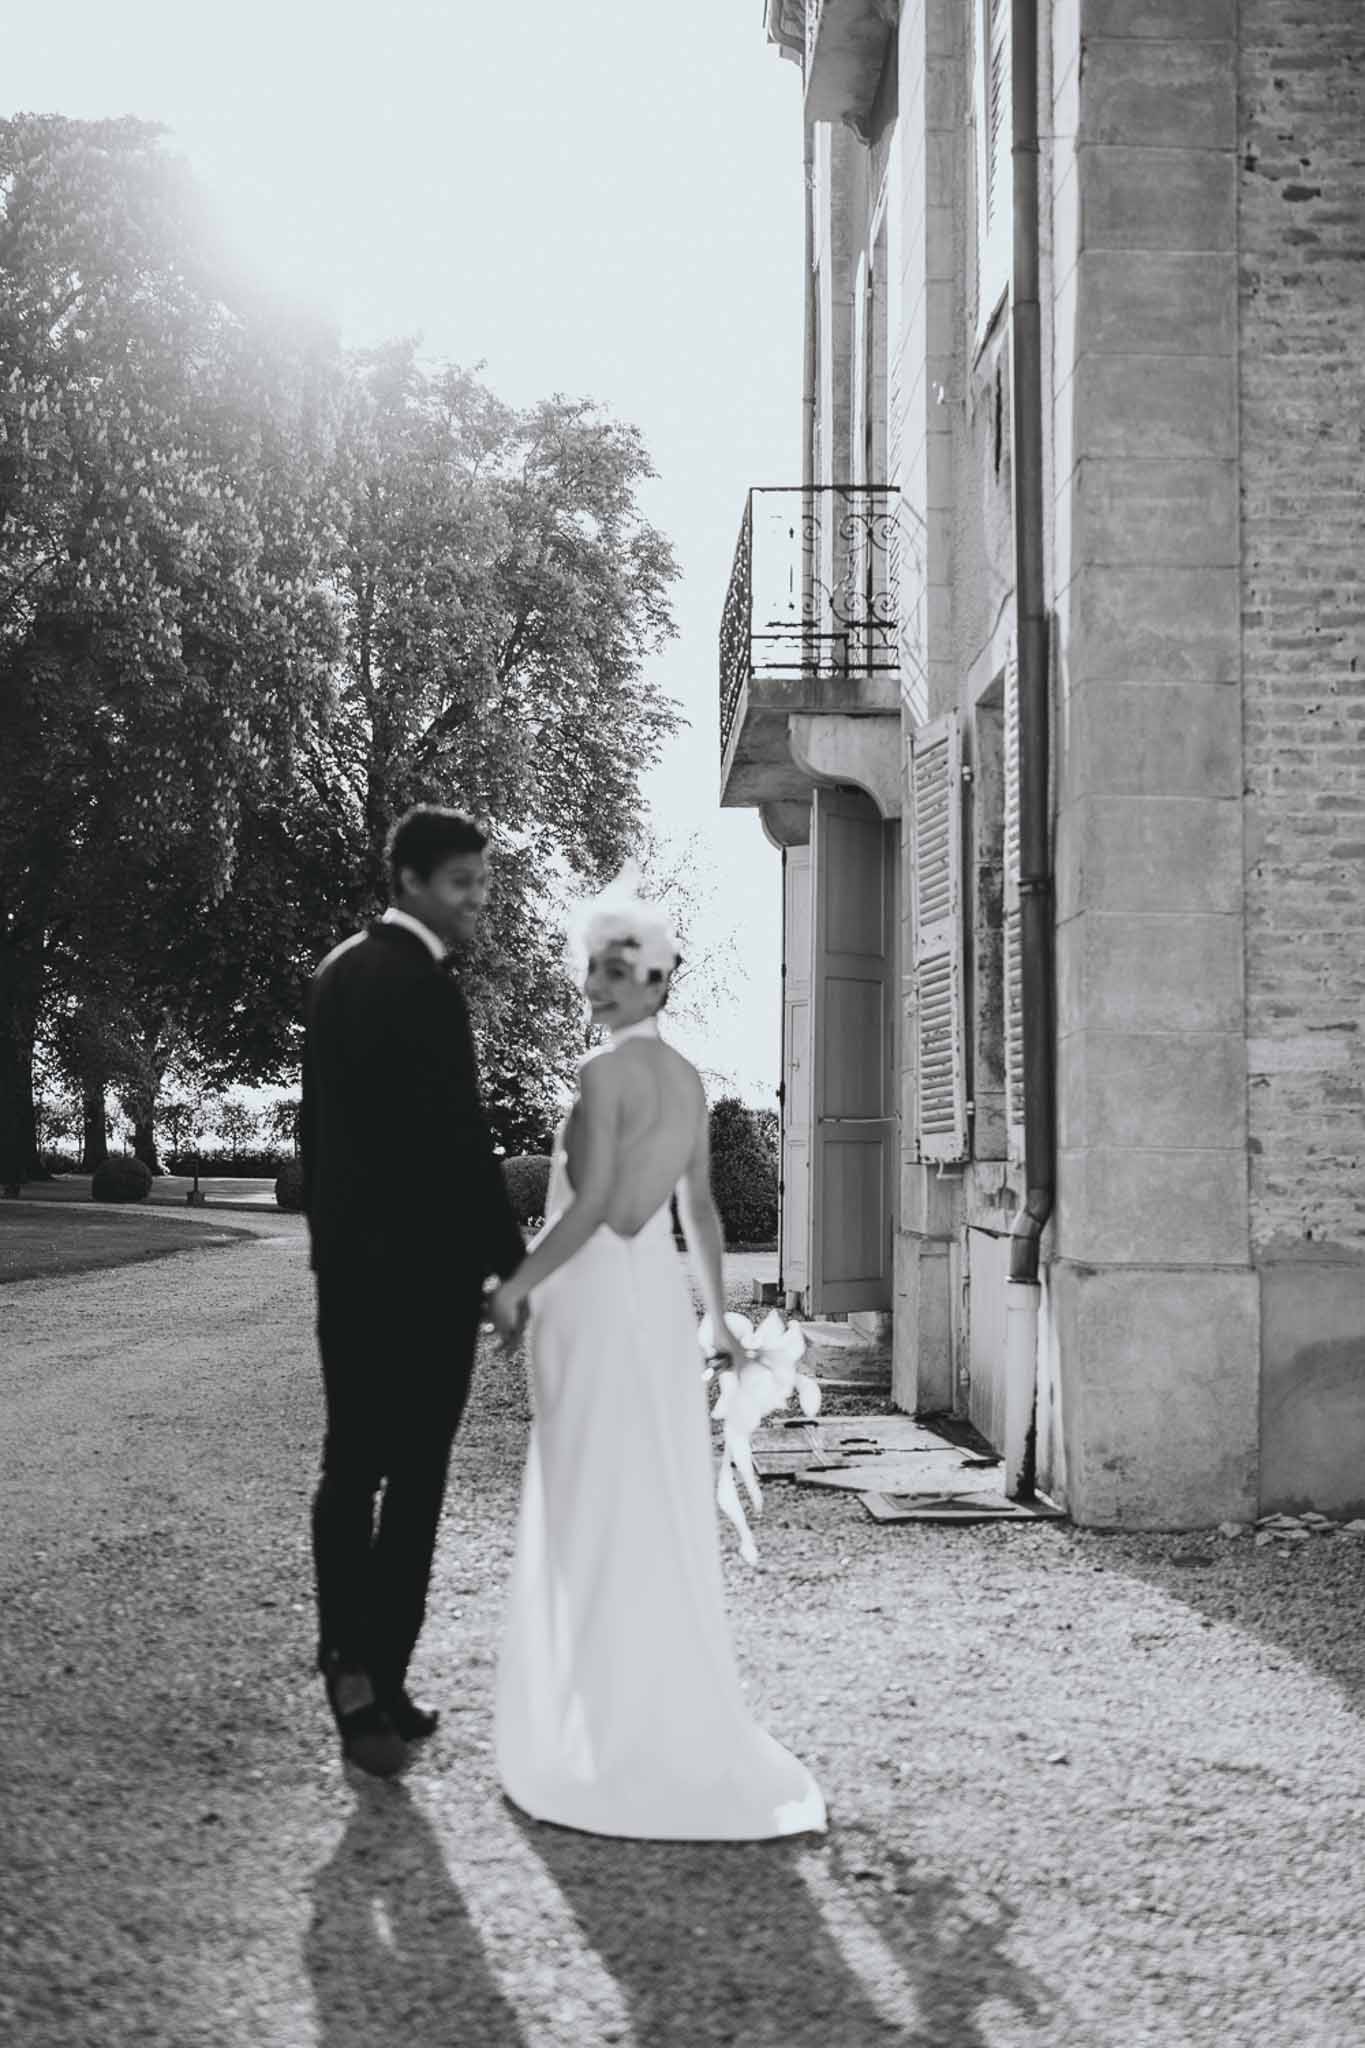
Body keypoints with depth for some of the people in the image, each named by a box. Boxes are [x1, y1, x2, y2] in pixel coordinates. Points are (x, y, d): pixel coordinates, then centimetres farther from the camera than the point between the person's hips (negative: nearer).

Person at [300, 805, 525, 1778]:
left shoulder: (340, 971, 12)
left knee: (350, 1469, 11)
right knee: (415, 1478, 0)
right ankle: (379, 1680, 5)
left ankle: (352, 1675, 11)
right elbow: (460, 1137, -18)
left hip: (347, 1260, 8)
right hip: (422, 1266, -8)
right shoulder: (422, 985, -16)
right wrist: (512, 1262, -11)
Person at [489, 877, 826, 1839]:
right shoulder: (688, 1079, 10)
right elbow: (702, 1207, 14)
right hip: (658, 1293, 8)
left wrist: (518, 1283, -11)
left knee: (602, 1520, -1)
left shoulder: (606, 1071, -15)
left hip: (597, 1300, -8)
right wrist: (719, 1314, 20)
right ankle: (667, 1722, 22)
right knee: (659, 1516, 13)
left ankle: (624, 1742, 4)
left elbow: (592, 1205, -20)